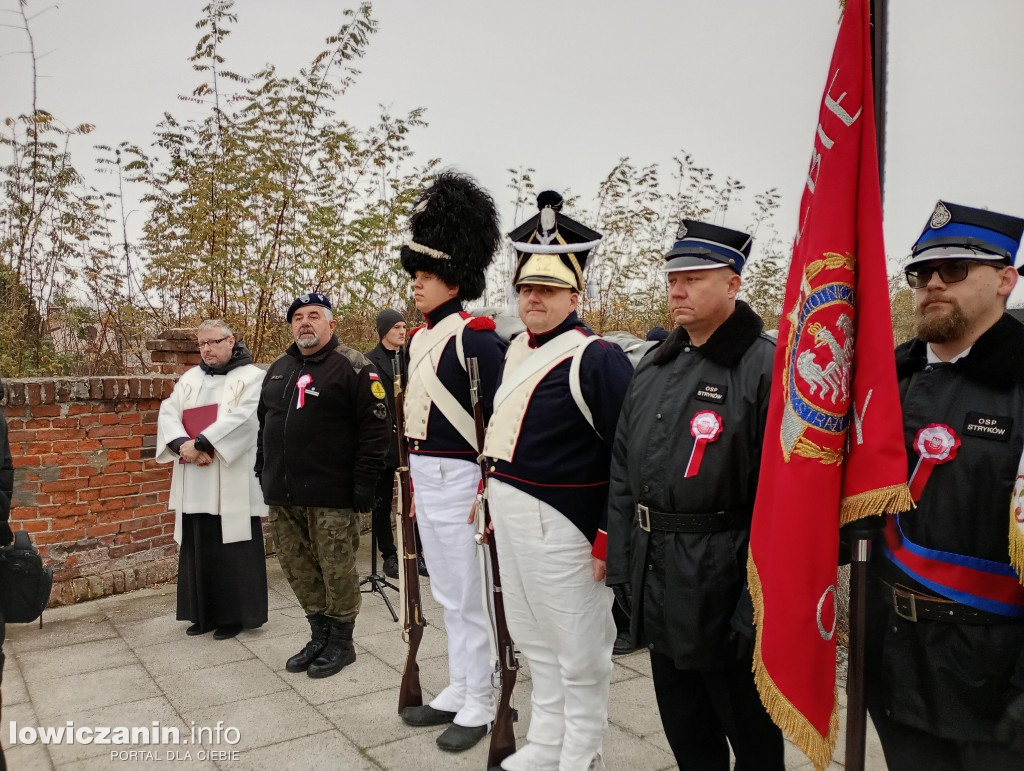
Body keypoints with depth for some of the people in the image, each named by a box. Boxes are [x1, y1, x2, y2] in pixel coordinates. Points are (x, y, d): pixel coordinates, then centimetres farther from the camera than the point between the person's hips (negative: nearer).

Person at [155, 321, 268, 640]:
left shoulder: (252, 377, -3)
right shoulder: (189, 378, 14)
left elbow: (243, 418, -17)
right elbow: (168, 413, 3)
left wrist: (200, 443, -21)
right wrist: (184, 445, -16)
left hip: (233, 481, -5)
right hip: (194, 482, 6)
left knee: (232, 550, 0)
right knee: (198, 548, 10)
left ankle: (235, 614, 11)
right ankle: (204, 613, 22)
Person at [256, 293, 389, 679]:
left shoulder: (353, 367, -7)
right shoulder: (278, 368, 16)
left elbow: (375, 428, -11)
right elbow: (264, 422, 24)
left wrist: (364, 483, -15)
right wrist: (263, 472, 18)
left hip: (331, 496, -7)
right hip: (282, 495, 7)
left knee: (336, 570, 3)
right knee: (298, 570, 14)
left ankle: (341, 642, 20)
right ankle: (319, 636, 30)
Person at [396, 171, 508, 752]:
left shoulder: (476, 338, -15)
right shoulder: (420, 338, 11)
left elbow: (499, 418, -18)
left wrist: (489, 491, -19)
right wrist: (414, 480, 18)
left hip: (459, 478, -9)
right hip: (425, 478, 9)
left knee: (469, 596, 4)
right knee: (446, 594, 18)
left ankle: (480, 704, 20)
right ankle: (459, 689, 33)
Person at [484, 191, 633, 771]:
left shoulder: (598, 358, -17)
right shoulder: (516, 350, 8)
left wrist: (610, 538, -18)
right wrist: (492, 494, 18)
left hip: (562, 524, -8)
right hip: (511, 516, 8)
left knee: (579, 650, 9)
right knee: (534, 638, 21)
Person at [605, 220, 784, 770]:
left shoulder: (766, 368, -15)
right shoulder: (653, 367, 9)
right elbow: (623, 471, 12)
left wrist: (761, 601, -20)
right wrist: (621, 562, 9)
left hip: (723, 585, -6)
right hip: (657, 583, 7)